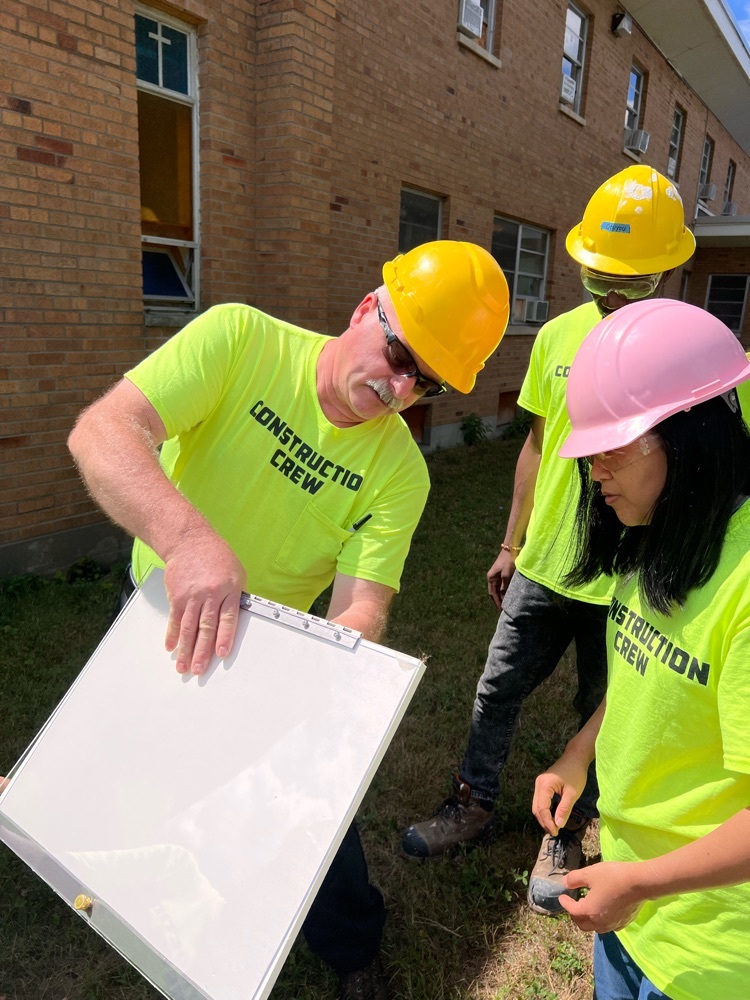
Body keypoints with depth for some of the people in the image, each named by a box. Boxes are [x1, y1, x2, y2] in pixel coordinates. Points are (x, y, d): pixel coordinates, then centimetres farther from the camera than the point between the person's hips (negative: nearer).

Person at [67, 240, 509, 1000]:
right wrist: (186, 536, -51)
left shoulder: (398, 471, -18)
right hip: (157, 615, 1)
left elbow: (359, 608, -23)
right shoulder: (240, 339, -23)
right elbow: (102, 431, -33)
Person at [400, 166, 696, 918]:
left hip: (627, 584, -3)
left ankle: (566, 835, 40)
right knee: (496, 691, 15)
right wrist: (511, 545, 11)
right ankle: (473, 806, 39)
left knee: (601, 716, 16)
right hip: (542, 567, 4)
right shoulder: (559, 336, -1)